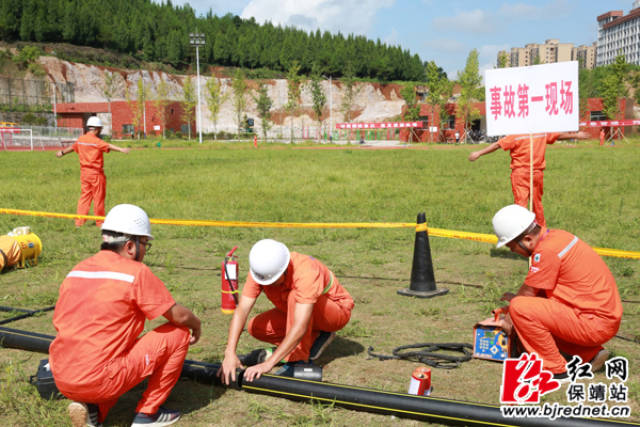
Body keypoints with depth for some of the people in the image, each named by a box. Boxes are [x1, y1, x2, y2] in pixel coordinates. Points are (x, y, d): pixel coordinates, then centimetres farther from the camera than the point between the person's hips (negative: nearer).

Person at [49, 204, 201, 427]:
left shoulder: (76, 270, 10)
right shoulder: (136, 272, -10)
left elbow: (58, 322, 18)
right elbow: (179, 316, -4)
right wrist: (196, 325, 19)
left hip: (62, 381, 8)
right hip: (99, 381, -7)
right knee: (178, 334, 3)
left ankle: (91, 408, 11)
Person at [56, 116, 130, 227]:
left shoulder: (81, 139, 8)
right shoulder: (96, 141, -15)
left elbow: (73, 147, 26)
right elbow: (108, 146, -33)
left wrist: (62, 152, 45)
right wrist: (121, 149, -47)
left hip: (84, 171, 7)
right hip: (96, 173, -7)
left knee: (84, 196, 13)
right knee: (99, 197, 4)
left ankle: (79, 221, 13)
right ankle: (100, 222, 12)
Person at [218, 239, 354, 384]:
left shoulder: (306, 273, -40)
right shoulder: (260, 269, -22)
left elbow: (299, 328, -45)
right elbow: (241, 311, -26)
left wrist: (269, 363, -48)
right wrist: (230, 353, -37)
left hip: (337, 310, -7)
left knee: (294, 296, -36)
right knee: (255, 327, -12)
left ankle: (298, 359, -24)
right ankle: (315, 338, -1)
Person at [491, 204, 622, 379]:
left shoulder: (547, 251, -21)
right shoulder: (556, 235, 7)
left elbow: (529, 292, -10)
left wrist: (510, 315, 7)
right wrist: (517, 298, 25)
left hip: (596, 324, -10)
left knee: (520, 308, -20)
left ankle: (555, 369, -4)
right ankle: (591, 354, 15)